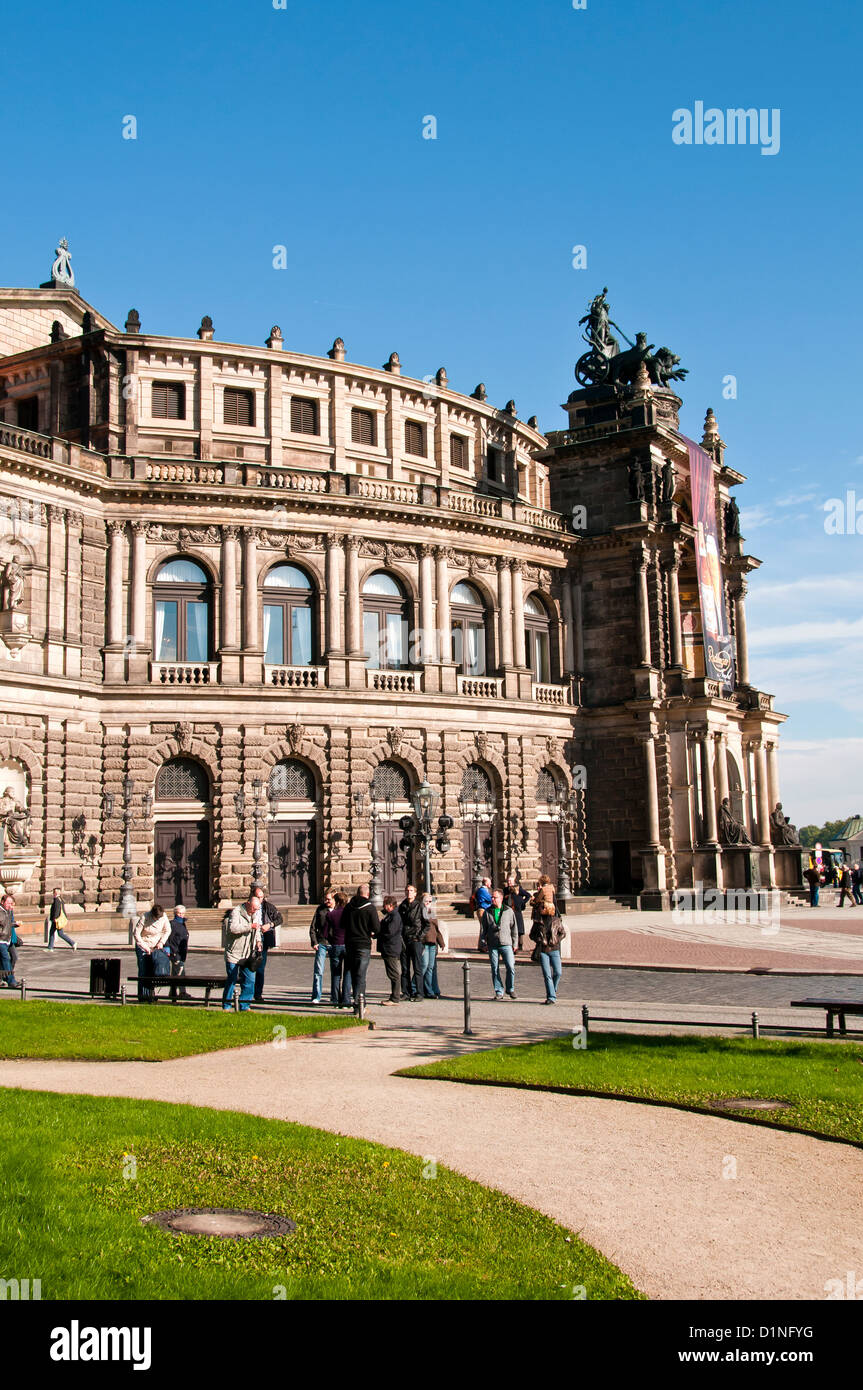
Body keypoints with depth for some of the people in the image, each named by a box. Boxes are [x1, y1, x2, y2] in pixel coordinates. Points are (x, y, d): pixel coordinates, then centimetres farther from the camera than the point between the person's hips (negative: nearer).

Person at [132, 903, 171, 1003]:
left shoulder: (163, 917, -12)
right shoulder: (144, 917, -22)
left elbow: (167, 931, 4)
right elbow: (136, 933, -16)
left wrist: (161, 942, -10)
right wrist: (145, 947, -19)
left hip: (156, 946, 3)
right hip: (143, 946, -3)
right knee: (144, 972, -5)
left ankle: (151, 994, 2)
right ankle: (143, 996, 1)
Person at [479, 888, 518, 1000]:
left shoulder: (509, 911, 7)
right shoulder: (487, 912, 8)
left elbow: (514, 928, 10)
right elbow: (483, 929, 12)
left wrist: (515, 943, 7)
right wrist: (484, 943, 5)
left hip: (506, 944, -1)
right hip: (492, 945, 1)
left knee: (511, 967, -8)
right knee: (495, 969, 2)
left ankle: (511, 989, 11)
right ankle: (498, 992, 12)